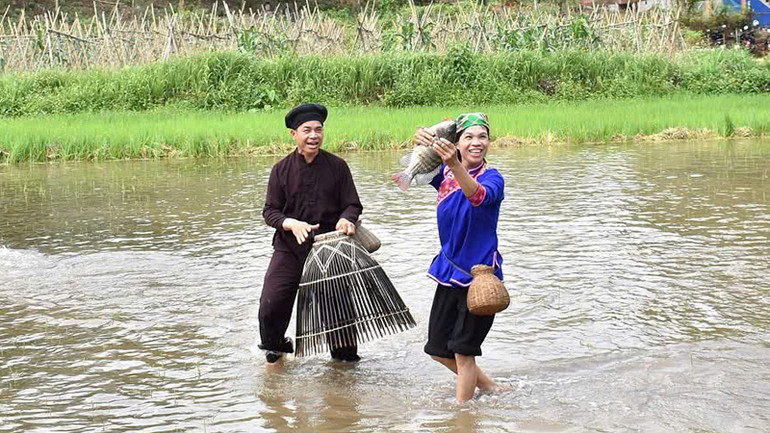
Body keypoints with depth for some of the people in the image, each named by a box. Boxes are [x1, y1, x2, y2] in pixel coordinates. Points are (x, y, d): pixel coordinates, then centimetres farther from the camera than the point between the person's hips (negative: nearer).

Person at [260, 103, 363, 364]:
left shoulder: (337, 166, 0)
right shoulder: (281, 170, 1)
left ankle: (345, 355, 28)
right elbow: (270, 211, 0)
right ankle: (274, 346, 20)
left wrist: (346, 219, -22)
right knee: (270, 306, -10)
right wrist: (292, 224, -20)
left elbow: (353, 204, 1)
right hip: (289, 248, 0)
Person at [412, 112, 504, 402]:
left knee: (463, 351, -4)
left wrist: (455, 166, -54)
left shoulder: (492, 177, -13)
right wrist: (421, 146, -29)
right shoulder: (445, 174, 4)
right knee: (438, 349, 13)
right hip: (450, 271, 6)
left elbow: (479, 196, -35)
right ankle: (490, 388, 31)